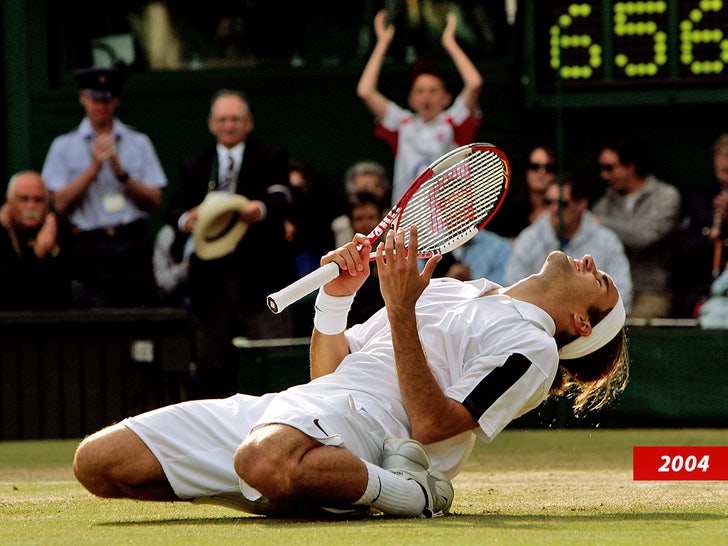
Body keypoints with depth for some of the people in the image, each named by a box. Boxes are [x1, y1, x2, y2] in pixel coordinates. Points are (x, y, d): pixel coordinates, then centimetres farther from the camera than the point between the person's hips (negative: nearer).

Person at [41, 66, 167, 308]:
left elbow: (155, 201, 5)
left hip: (134, 248, 1)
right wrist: (94, 167, -8)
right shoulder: (64, 147, 9)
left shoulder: (139, 143, 12)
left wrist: (121, 172, -7)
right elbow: (61, 204, -1)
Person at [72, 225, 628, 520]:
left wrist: (401, 311, -12)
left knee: (268, 462, -47)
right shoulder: (450, 289, 30)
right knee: (99, 461, -8)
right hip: (299, 401, 8)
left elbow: (432, 425, -10)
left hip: (362, 418, -8)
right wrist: (337, 295, 13)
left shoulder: (532, 349, 5)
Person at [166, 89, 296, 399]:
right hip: (210, 279, 3)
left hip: (261, 277, -3)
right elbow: (174, 210, 3)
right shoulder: (194, 166, 17)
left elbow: (282, 199, -9)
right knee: (212, 367, 6)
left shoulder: (270, 158, 9)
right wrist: (186, 219, -22)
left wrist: (262, 209, -33)